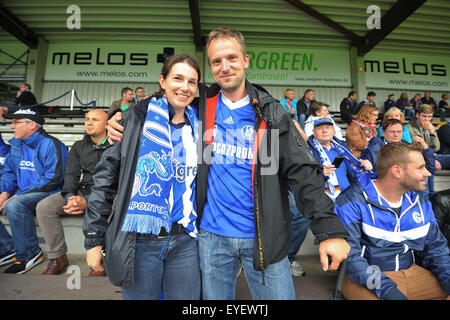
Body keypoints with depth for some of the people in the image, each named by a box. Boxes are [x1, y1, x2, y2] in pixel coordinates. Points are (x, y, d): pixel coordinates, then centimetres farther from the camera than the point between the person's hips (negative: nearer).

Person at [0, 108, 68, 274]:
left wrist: (18, 195, -20)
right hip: (22, 195, 9)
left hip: (47, 193, -8)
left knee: (14, 205, -32)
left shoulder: (51, 145, -13)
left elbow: (53, 179, -20)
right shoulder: (16, 145, 13)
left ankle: (30, 253, -17)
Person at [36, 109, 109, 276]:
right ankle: (58, 257, -3)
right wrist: (70, 197, -13)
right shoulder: (79, 146, 15)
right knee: (44, 206, -13)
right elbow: (71, 174, 8)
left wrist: (88, 201, -22)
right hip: (82, 191, 6)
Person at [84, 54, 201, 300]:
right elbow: (106, 175, -4)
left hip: (184, 242, 3)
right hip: (138, 241, -2)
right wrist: (94, 238, -5)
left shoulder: (198, 126, 6)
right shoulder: (137, 118, -3)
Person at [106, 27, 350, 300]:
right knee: (213, 298, 19)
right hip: (212, 235, 2)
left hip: (264, 236, -1)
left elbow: (302, 171, -7)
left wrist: (330, 230, -15)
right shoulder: (201, 107, 1)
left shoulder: (270, 112, -3)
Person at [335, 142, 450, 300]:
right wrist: (387, 289, -27)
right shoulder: (351, 202, -15)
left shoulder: (421, 203, 9)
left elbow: (435, 247, 13)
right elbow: (348, 254, -19)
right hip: (367, 279, -6)